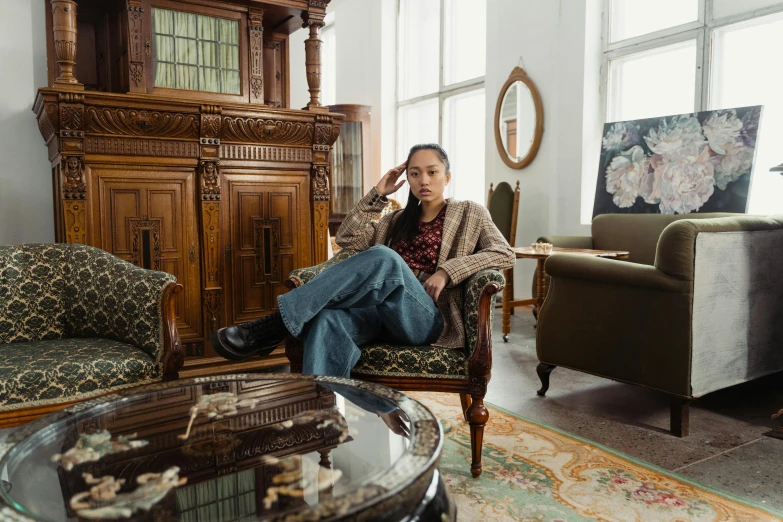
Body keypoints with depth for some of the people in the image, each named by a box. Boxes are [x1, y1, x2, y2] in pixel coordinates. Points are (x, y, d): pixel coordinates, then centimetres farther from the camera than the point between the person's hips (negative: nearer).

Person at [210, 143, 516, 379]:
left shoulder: (469, 214, 15)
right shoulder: (398, 220, 26)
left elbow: (505, 255, 0)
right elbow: (347, 238, 17)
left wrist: (447, 271, -12)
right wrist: (378, 194, 10)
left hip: (429, 321, -4)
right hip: (383, 312, 4)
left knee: (383, 257, -35)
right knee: (328, 320, -33)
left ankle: (278, 324, -32)